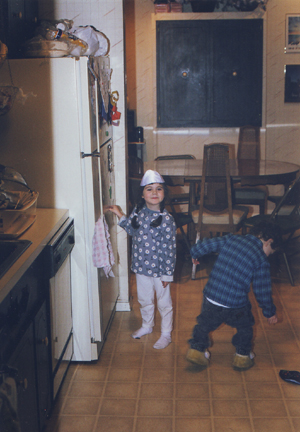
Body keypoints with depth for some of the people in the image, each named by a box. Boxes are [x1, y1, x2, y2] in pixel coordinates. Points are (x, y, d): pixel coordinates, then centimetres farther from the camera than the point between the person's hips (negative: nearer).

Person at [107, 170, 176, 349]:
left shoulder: (166, 219, -21)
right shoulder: (138, 211, -4)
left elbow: (170, 249, -16)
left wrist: (168, 274, -13)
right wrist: (120, 216, 5)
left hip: (159, 269, -5)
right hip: (141, 267, 5)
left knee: (164, 303, 13)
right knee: (144, 300, 24)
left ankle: (166, 334, 32)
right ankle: (147, 326, 48)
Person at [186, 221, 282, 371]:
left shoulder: (230, 239, 3)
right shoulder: (261, 260, -6)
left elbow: (203, 245, 7)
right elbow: (262, 291, -1)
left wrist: (195, 254, 29)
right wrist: (270, 312, 14)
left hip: (210, 298, 3)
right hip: (235, 307, -3)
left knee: (205, 323, 29)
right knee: (245, 327, 27)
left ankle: (197, 349, 36)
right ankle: (242, 356, 37)